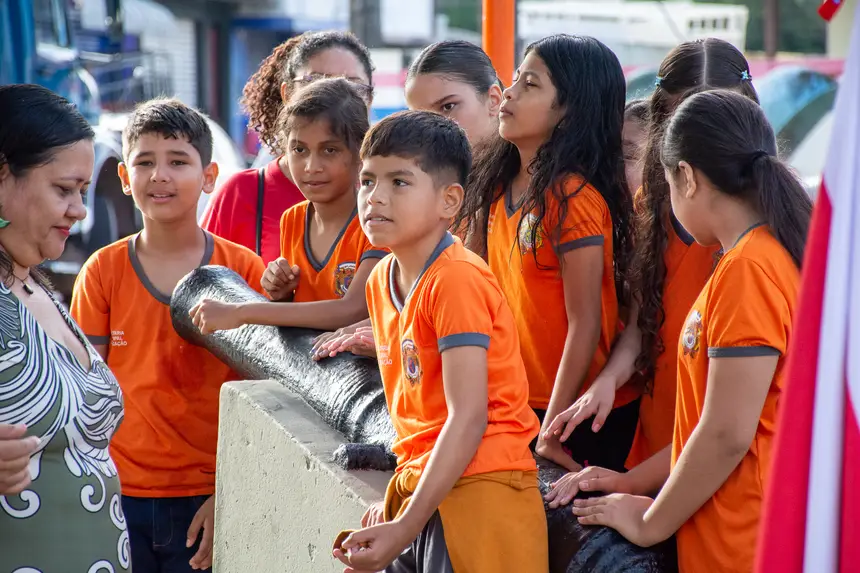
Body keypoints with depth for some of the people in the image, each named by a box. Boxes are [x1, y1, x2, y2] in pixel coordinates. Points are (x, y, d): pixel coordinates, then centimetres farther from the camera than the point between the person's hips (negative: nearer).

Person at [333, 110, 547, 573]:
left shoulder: (457, 279, -15)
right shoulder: (381, 279, 10)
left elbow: (468, 418, -19)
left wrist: (406, 526, -21)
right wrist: (397, 499, 8)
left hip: (475, 492, -8)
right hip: (421, 491, 8)